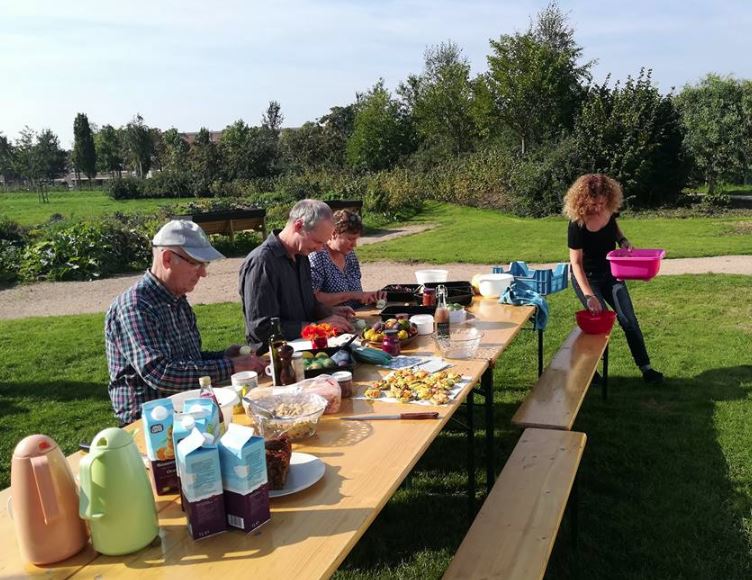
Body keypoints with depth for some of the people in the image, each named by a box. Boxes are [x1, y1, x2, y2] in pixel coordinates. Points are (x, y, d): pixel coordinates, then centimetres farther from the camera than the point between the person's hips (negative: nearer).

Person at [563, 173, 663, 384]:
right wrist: (589, 295, -34)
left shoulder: (609, 211, -11)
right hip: (587, 277, -5)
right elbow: (576, 263, -26)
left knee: (629, 319, 0)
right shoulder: (577, 224, -26)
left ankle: (646, 369, 7)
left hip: (610, 272, 5)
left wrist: (623, 240, -8)